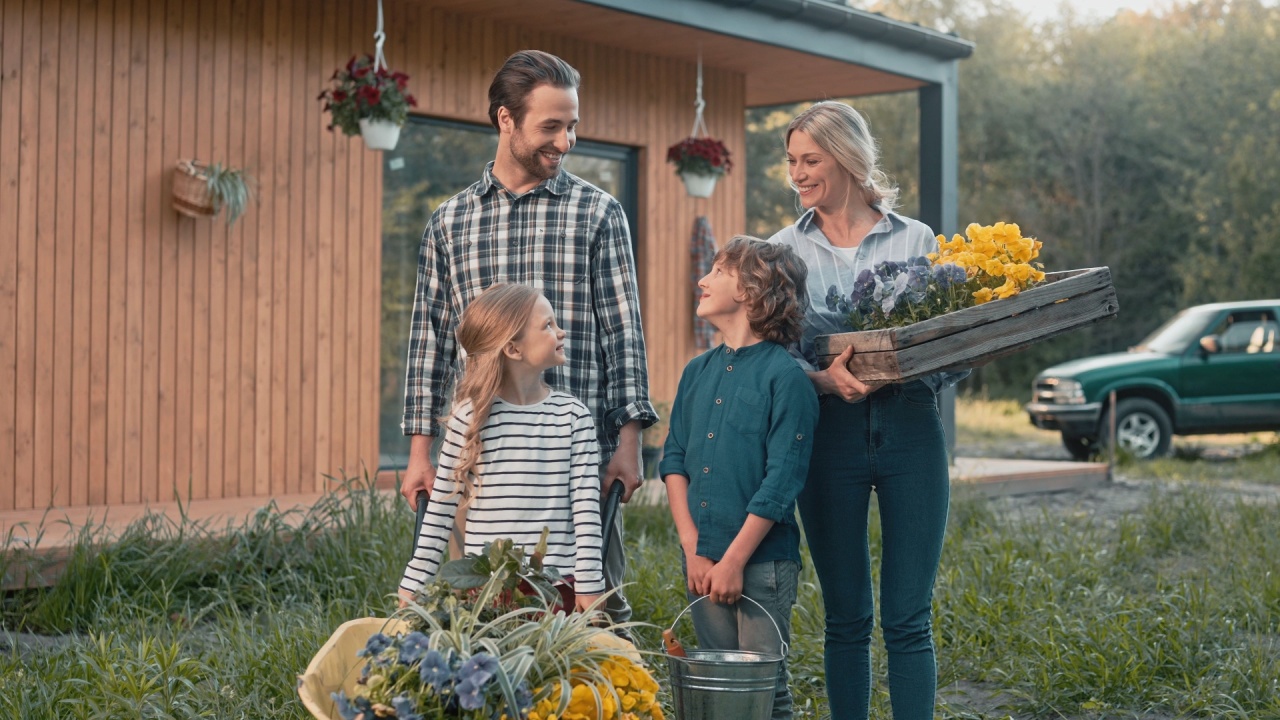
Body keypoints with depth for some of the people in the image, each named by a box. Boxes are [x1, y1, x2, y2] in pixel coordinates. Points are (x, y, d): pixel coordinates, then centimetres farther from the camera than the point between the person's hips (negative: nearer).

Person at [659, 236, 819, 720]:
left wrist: (734, 561, -14)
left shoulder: (785, 376, -10)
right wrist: (694, 551, -2)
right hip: (703, 561, 6)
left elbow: (782, 480, -13)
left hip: (763, 561, -6)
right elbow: (674, 460, 8)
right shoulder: (697, 372, 9)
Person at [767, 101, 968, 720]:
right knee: (846, 617, 8)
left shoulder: (916, 240, 6)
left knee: (908, 618, 1)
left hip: (910, 429, -1)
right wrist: (824, 379, -19)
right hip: (829, 432, 1)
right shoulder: (785, 250, 7)